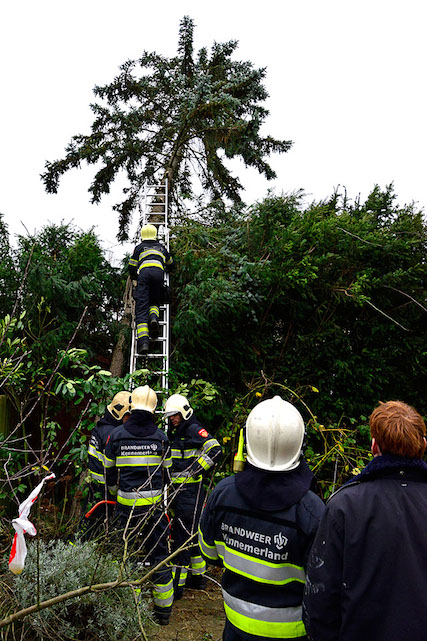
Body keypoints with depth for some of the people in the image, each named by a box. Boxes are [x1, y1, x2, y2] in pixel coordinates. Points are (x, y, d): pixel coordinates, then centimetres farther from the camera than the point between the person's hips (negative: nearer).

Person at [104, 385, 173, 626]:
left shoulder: (116, 436, -5)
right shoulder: (160, 437, -4)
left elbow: (110, 472, 5)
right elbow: (166, 473, 6)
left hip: (126, 504, 0)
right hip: (154, 504, 0)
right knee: (159, 554, 11)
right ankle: (163, 610, 21)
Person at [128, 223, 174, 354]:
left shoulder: (139, 247, 27)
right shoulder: (161, 247, 33)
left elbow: (131, 268, 22)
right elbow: (170, 265, 43)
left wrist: (135, 277, 42)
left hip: (144, 272, -2)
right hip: (158, 272, 2)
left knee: (141, 308, -9)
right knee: (154, 302, 19)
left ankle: (143, 340, -27)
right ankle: (154, 317, -19)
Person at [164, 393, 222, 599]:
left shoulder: (194, 429, -13)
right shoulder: (176, 433, 15)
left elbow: (215, 450, -23)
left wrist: (197, 469, -21)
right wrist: (170, 484, 23)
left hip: (191, 490, -9)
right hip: (179, 490, 9)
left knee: (182, 535, -5)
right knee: (190, 532, 17)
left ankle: (177, 584, 2)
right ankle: (198, 577, 29)